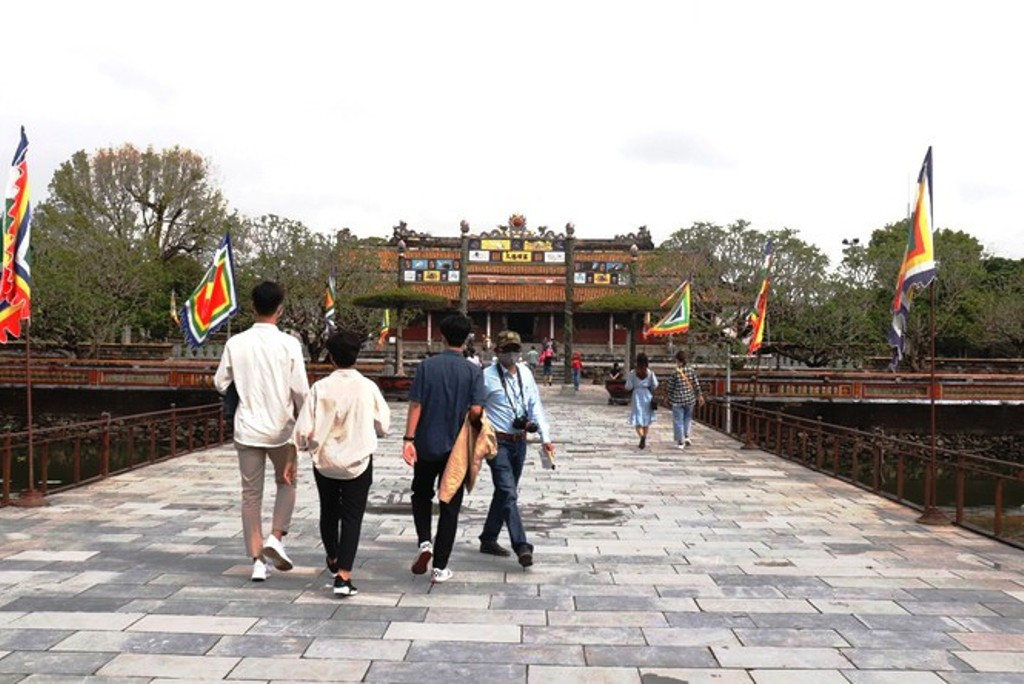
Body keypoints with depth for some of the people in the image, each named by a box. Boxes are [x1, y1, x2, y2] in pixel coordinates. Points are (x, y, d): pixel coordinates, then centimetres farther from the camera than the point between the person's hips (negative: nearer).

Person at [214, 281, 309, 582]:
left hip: (247, 428, 2)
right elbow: (300, 390, -10)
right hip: (280, 428, -1)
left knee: (251, 494, 10)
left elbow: (220, 383, 3)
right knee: (286, 483, 21)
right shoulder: (289, 344, -11)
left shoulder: (236, 343, -5)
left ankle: (257, 560, 13)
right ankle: (275, 538, 3)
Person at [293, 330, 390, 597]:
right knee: (352, 517, 4)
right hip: (358, 462, -1)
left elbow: (304, 430, -13)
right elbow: (383, 425, -4)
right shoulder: (367, 387, -12)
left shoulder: (321, 388, -12)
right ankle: (343, 576, -6)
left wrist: (306, 444, 9)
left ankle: (333, 559, 44)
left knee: (329, 512, 22)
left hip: (325, 461, 2)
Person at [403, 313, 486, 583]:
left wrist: (409, 438, -7)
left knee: (421, 495, 22)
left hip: (426, 445, 1)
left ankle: (425, 542, 1)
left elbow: (416, 404, -8)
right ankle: (440, 567, 10)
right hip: (456, 447, -1)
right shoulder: (473, 371, -7)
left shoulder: (427, 366, -4)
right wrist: (464, 424, 6)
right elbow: (476, 410, -15)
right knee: (450, 506, 7)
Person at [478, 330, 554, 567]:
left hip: (520, 442, 7)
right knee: (508, 494, -13)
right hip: (498, 442, -6)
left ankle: (488, 539, 31)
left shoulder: (526, 373, 6)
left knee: (504, 492, 16)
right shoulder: (487, 377, -10)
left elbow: (536, 405, 6)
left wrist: (545, 437, -1)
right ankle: (522, 547, -15)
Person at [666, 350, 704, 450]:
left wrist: (669, 400, 8)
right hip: (690, 399, 3)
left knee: (678, 421, 6)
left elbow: (670, 388, -6)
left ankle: (680, 442, 9)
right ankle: (686, 436, 14)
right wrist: (700, 395, 13)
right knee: (687, 418, 23)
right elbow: (696, 384, 0)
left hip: (677, 400, -3)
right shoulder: (691, 370, -5)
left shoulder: (675, 373, -14)